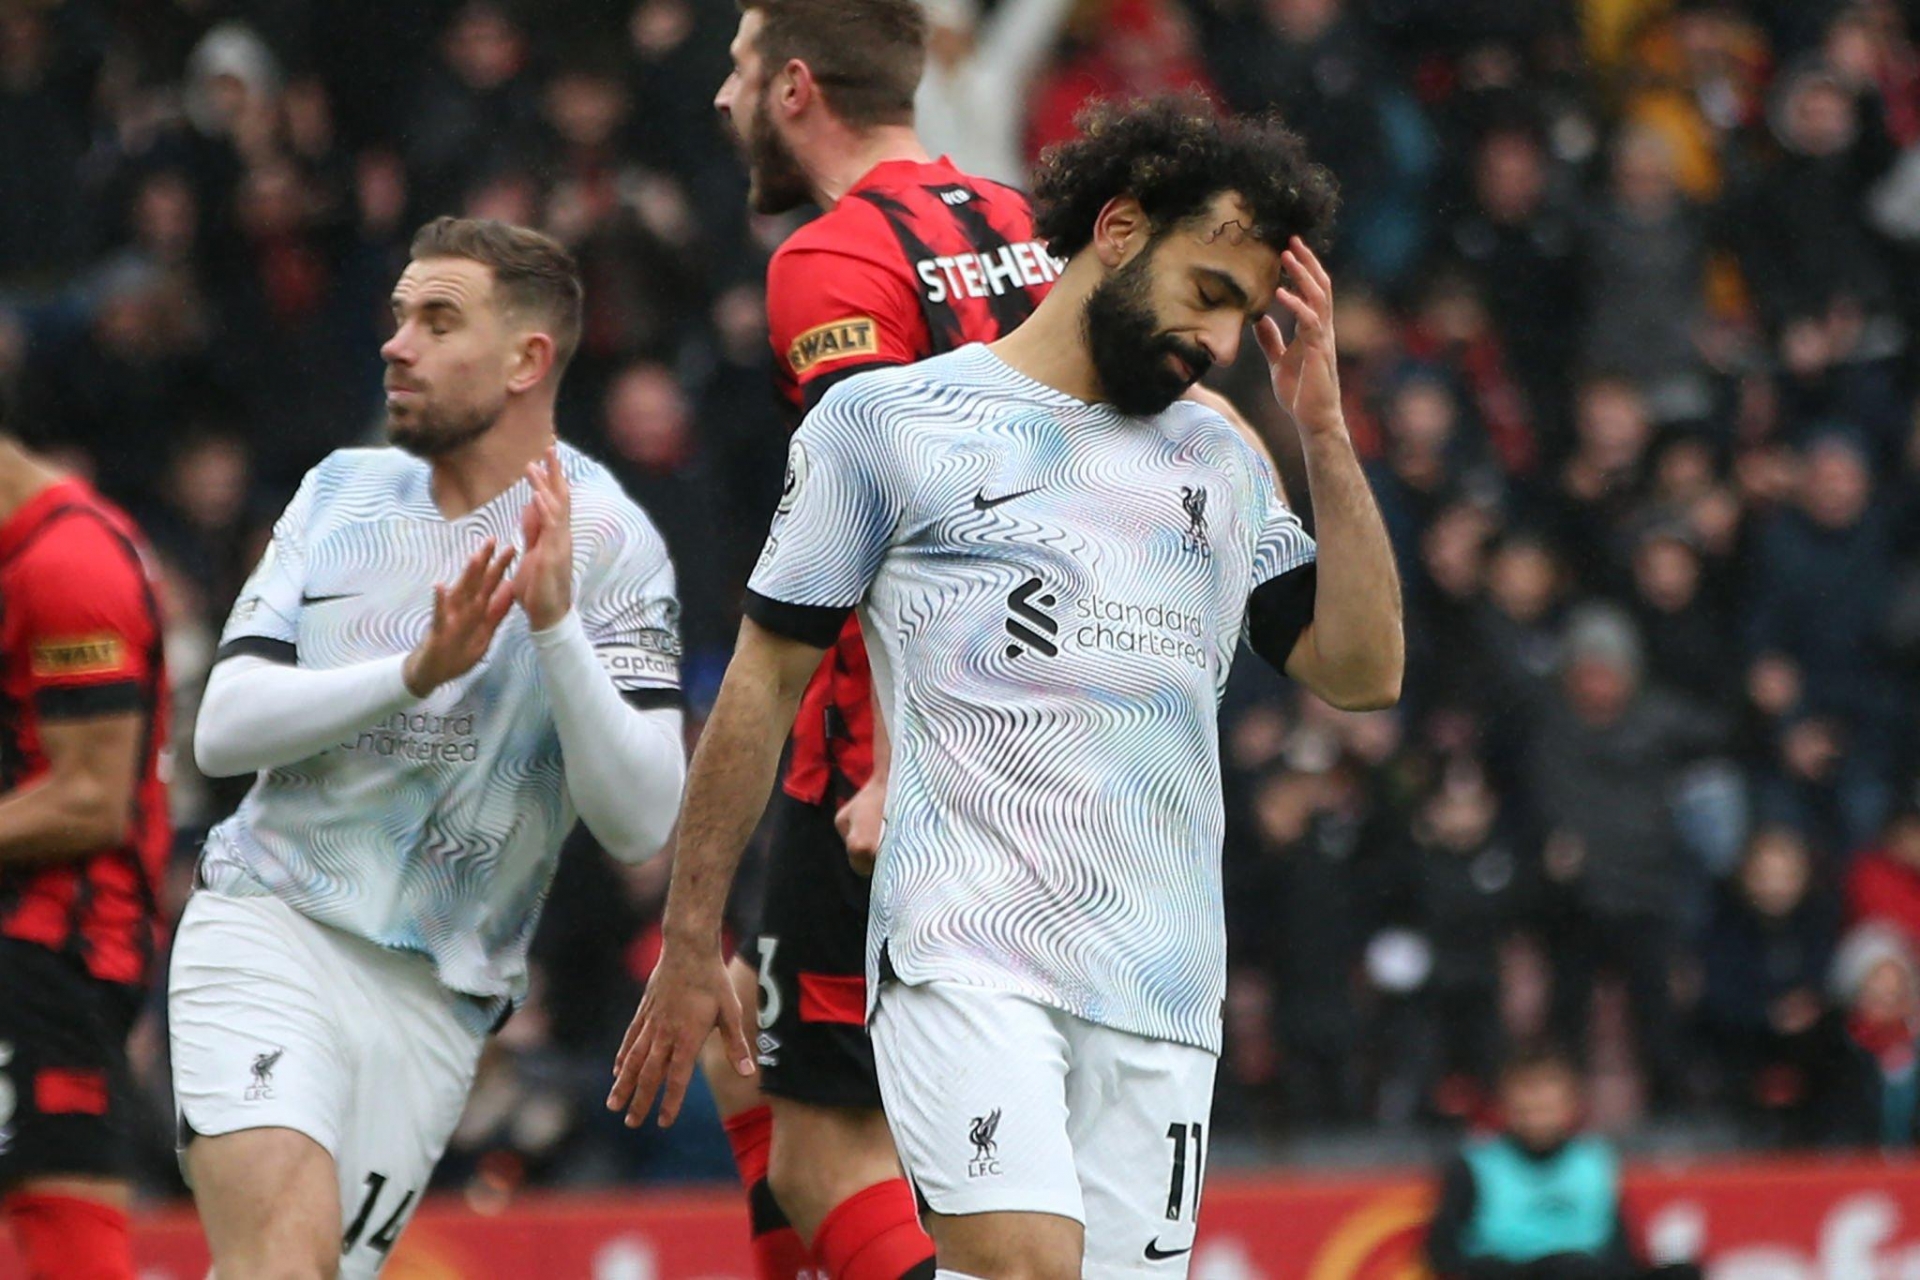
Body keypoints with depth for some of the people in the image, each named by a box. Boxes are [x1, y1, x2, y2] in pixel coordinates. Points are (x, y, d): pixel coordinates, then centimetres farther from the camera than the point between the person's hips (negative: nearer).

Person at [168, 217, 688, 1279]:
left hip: (435, 996, -1)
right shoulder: (342, 491, 9)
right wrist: (415, 672, -15)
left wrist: (556, 623, -24)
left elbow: (640, 822, -12)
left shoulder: (608, 544, -3)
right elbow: (222, 730, 0)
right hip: (266, 925, 1)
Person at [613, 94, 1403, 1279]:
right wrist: (692, 944, 7)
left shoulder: (1223, 460, 19)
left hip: (1163, 1001, 5)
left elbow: (1364, 671, 11)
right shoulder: (891, 419, 6)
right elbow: (766, 682, 8)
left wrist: (1323, 430, 6)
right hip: (967, 961, -5)